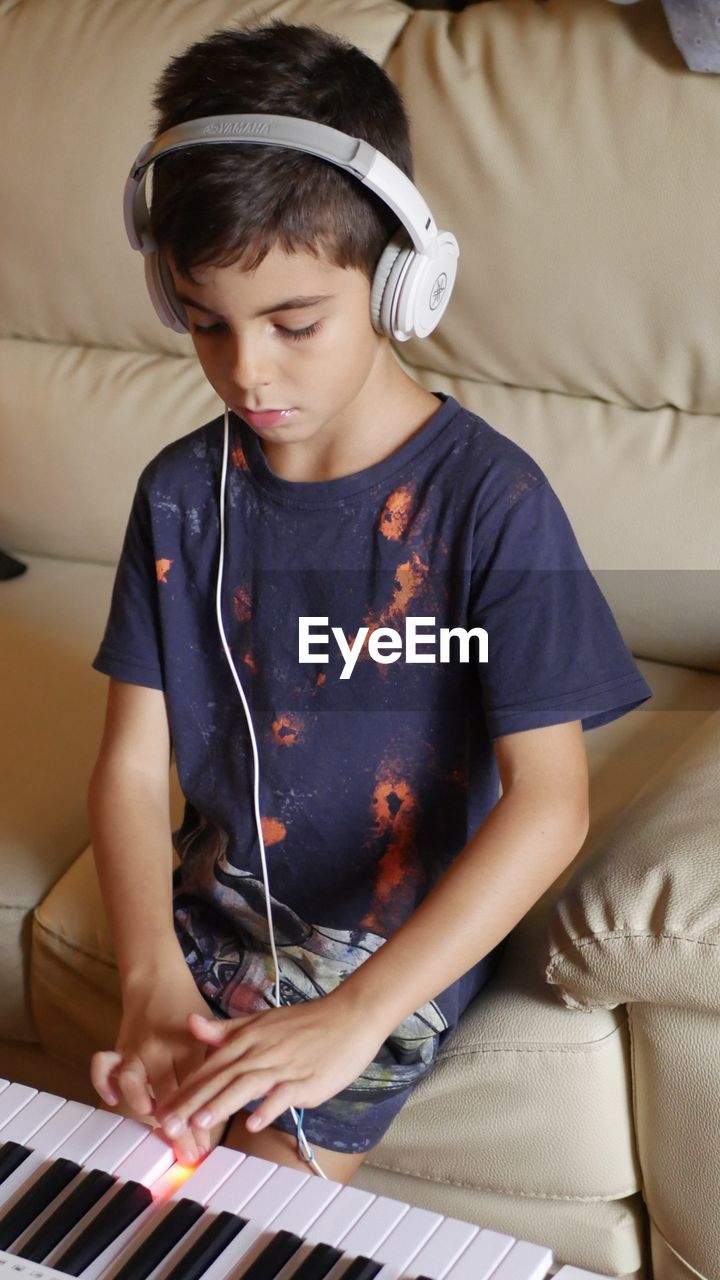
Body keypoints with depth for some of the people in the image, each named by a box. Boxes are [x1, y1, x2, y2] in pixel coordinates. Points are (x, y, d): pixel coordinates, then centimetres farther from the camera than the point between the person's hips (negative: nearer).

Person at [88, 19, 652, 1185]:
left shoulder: (487, 500, -17)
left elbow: (550, 803, -21)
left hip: (402, 936, -3)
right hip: (217, 909, 4)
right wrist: (151, 979, -20)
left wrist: (354, 1018, -29)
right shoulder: (183, 496, -4)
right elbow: (132, 762, -3)